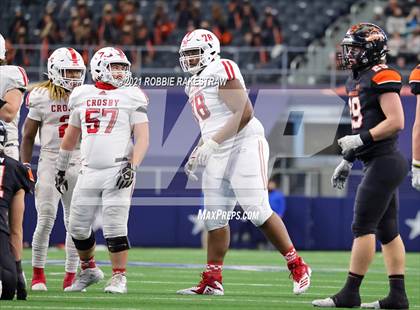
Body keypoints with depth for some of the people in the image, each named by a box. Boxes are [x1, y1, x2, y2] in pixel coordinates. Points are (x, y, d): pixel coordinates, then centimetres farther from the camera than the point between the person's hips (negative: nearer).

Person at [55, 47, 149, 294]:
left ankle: (119, 278, 0)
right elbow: (71, 137, 23)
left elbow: (143, 138, -5)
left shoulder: (132, 97, 0)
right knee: (78, 228, 7)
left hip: (117, 171, -4)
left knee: (115, 228, -11)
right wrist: (61, 168, 25)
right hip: (89, 171, 4)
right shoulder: (82, 96, 11)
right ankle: (89, 270, 29)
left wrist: (132, 167, -17)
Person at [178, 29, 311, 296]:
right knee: (215, 218, 6)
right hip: (218, 155, 9)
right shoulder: (195, 83, 20)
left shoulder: (221, 72, -11)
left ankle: (298, 266, -4)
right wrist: (197, 154, 17)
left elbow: (244, 113, -19)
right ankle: (212, 281, 11)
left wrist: (211, 144, -22)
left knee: (259, 211, -13)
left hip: (245, 145, -9)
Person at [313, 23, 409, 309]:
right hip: (379, 164, 10)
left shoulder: (381, 77, -14)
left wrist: (361, 139, -19)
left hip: (384, 162, -10)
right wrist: (348, 160, 22)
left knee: (363, 227, -9)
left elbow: (396, 122, -19)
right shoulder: (357, 81, 16)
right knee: (387, 230, 9)